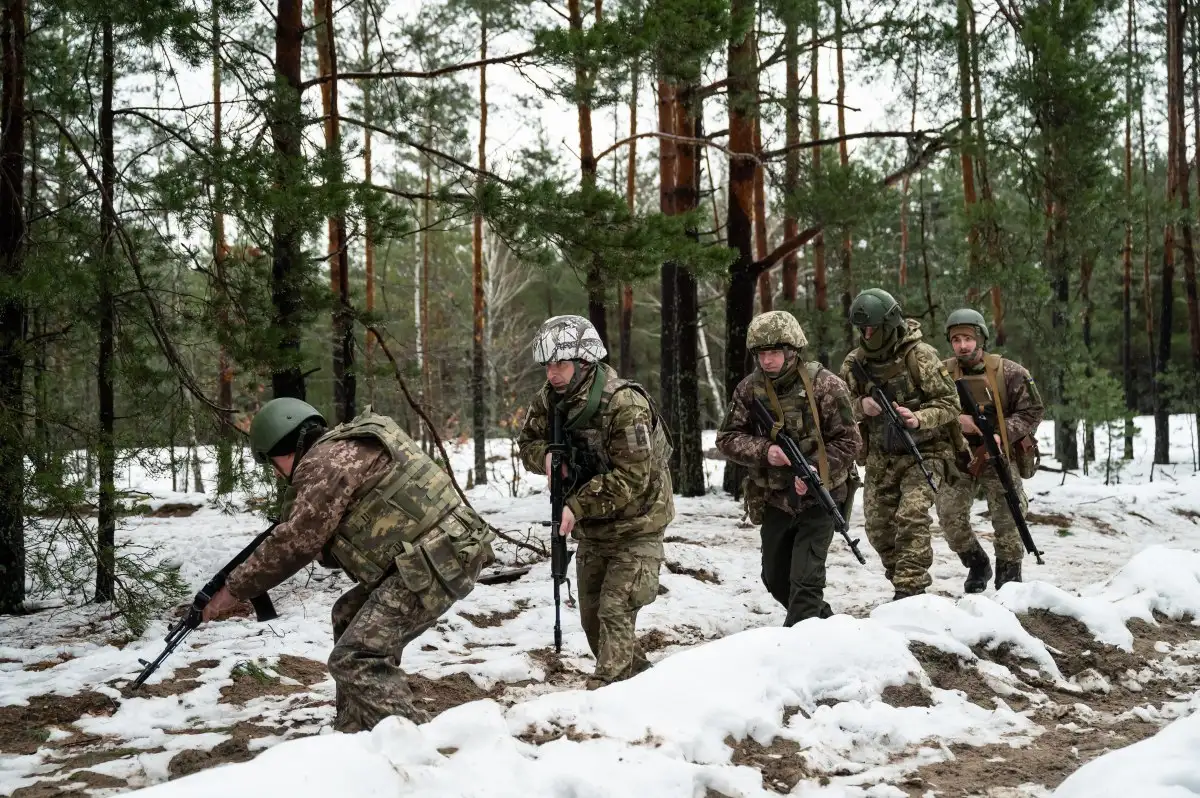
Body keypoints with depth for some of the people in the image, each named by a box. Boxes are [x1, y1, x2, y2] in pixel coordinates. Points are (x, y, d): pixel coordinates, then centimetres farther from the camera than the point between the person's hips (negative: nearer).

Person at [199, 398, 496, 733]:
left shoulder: (327, 461, -8)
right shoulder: (346, 449, 23)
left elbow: (296, 541, -11)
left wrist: (234, 588, -3)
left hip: (435, 563, -11)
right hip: (431, 556, 11)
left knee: (356, 659, -13)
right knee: (350, 616, 25)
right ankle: (355, 733, 28)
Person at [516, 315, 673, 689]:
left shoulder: (625, 404, -27)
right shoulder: (550, 399, -5)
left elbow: (630, 478, -29)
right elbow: (529, 442, 7)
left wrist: (577, 507, -32)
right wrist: (545, 456, -16)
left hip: (635, 527, -8)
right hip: (590, 528, 8)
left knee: (615, 613, -16)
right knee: (592, 617, 15)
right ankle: (638, 675, 33)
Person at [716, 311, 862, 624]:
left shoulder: (825, 385, -14)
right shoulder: (749, 389, -3)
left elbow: (848, 441, -12)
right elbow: (727, 438, -3)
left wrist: (815, 474, -25)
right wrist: (764, 451, -21)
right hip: (773, 500, 5)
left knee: (806, 580, -13)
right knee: (775, 578, 18)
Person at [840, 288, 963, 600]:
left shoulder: (920, 356, -14)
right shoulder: (855, 362, 0)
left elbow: (950, 404, -12)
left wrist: (919, 419, -31)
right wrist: (861, 405, -15)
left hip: (924, 453, -5)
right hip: (880, 457, 6)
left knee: (911, 515, -23)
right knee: (877, 527, 7)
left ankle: (910, 589, -21)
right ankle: (900, 578, 28)